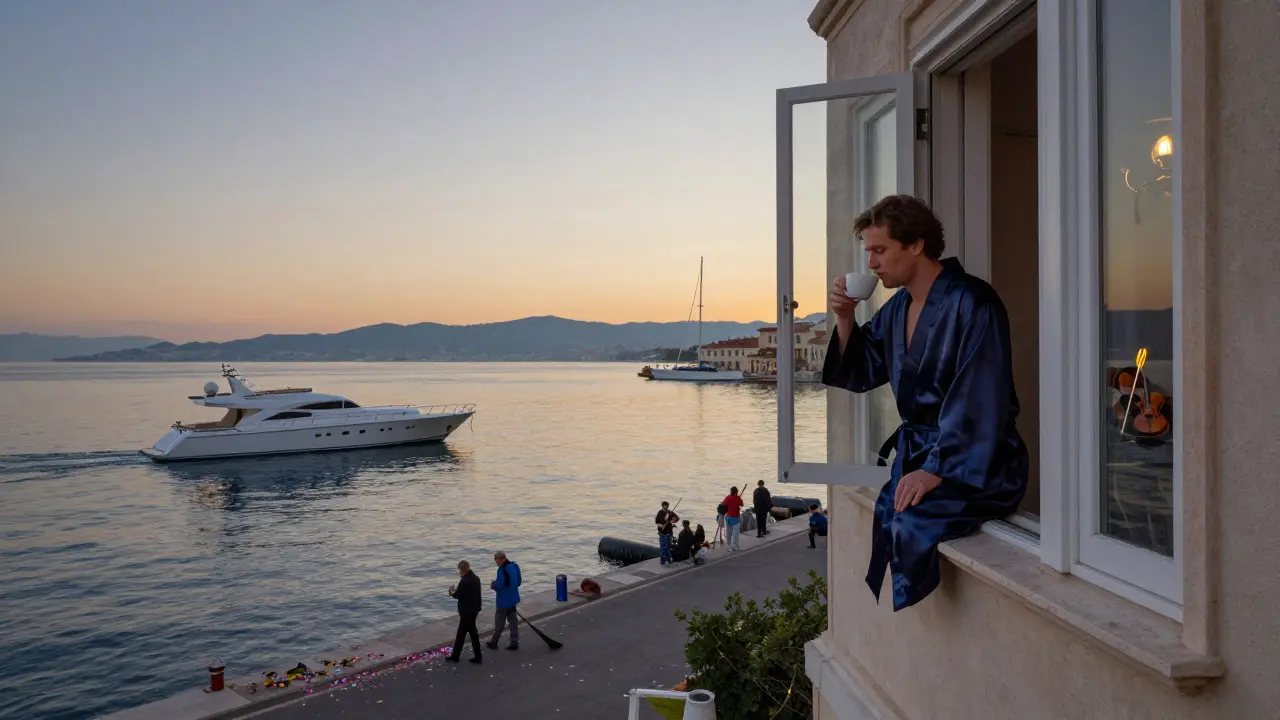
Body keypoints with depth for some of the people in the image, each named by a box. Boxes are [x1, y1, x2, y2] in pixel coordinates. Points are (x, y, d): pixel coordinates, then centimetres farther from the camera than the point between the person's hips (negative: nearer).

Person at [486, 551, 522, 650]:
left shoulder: (502, 570, -24)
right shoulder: (515, 566, 4)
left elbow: (499, 586, -26)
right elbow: (518, 582, 12)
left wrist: (493, 584, -5)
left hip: (504, 601, -8)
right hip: (513, 599, 8)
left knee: (499, 622, 7)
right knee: (513, 621, 14)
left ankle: (494, 642, 21)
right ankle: (515, 642, 16)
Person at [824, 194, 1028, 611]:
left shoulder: (971, 304, -14)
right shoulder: (897, 308, 12)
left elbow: (978, 403, -19)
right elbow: (861, 374, 17)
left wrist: (936, 470, -24)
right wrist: (844, 319, 3)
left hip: (974, 467, -7)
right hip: (916, 452, 8)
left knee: (911, 524, -29)